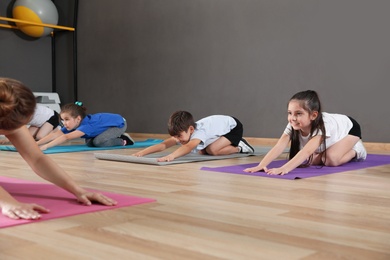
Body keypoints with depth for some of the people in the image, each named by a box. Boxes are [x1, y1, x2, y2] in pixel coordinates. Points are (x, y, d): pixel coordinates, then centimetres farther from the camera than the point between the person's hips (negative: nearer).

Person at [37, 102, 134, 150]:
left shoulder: (86, 125, -38)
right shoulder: (71, 125, -16)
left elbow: (66, 137, -51)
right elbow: (54, 135, -27)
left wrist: (46, 146, -58)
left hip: (120, 123, -8)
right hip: (110, 122, 8)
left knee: (98, 142, -25)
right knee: (89, 142, 2)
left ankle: (123, 140, -3)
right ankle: (117, 137, 15)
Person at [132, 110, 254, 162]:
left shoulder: (199, 132, -40)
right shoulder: (184, 132, -19)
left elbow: (188, 147, -61)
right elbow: (163, 145, -29)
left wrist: (171, 156, -77)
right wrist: (142, 152, -41)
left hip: (233, 126, -8)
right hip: (220, 124, 8)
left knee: (212, 150, -26)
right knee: (202, 151, 4)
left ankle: (239, 147, -2)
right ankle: (231, 144, 20)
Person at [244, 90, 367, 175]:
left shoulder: (322, 125, -46)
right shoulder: (293, 125, -32)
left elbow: (307, 151, -59)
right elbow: (279, 147, -43)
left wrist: (285, 168, -72)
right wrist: (261, 165, -58)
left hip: (348, 128, -6)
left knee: (331, 159, -28)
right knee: (308, 161, -5)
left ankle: (355, 150, 4)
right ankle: (346, 150, 17)